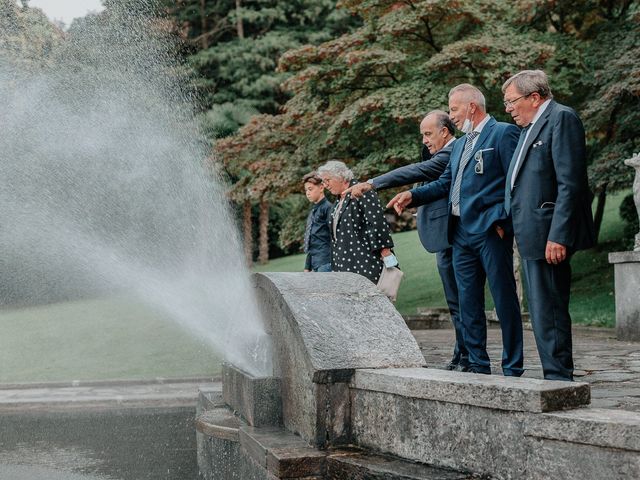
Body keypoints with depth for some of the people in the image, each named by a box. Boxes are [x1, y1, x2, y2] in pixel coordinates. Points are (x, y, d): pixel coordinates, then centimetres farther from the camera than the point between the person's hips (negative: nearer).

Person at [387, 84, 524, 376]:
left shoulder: (504, 133, -4)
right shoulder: (460, 144, 21)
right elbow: (445, 183, 23)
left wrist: (501, 220, -15)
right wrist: (412, 196, 10)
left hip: (490, 231, -8)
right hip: (461, 233, 8)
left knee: (504, 300, -3)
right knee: (468, 303, 9)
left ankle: (512, 369, 3)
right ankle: (478, 366, 17)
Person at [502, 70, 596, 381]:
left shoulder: (562, 118, -9)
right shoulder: (529, 127, 20)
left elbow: (570, 183, -17)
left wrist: (558, 236, -22)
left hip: (548, 234, -10)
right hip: (532, 235, 10)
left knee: (548, 310, -8)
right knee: (542, 309, 12)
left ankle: (558, 377, -2)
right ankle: (558, 375, 19)